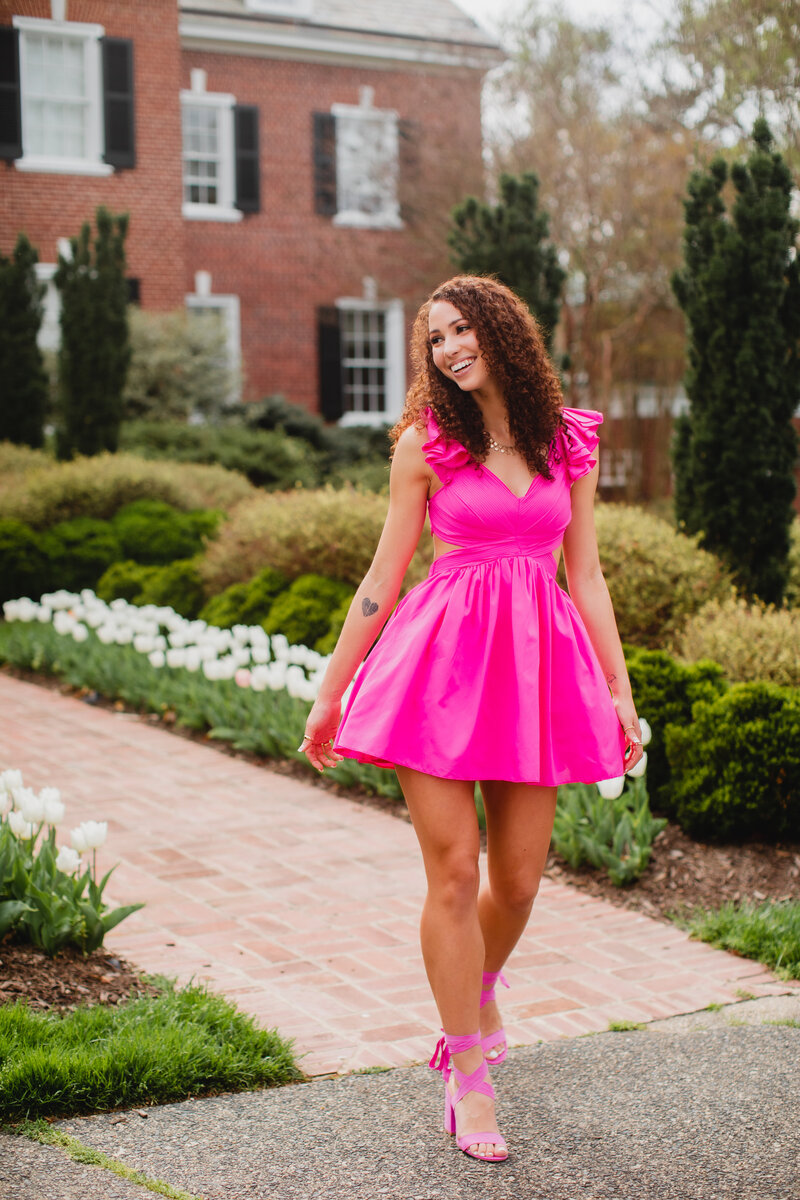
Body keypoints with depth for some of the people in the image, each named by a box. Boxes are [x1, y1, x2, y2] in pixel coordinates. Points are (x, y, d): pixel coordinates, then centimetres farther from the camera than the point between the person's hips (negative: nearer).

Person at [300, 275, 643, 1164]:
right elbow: (383, 578, 5)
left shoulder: (570, 442, 8)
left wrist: (619, 689, 7)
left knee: (518, 880, 8)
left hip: (537, 664, 2)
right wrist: (330, 692, 5)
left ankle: (478, 985, 41)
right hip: (442, 658, -2)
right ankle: (469, 1076, 8)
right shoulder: (426, 443, 2)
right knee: (453, 876, -4)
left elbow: (585, 576, 11)